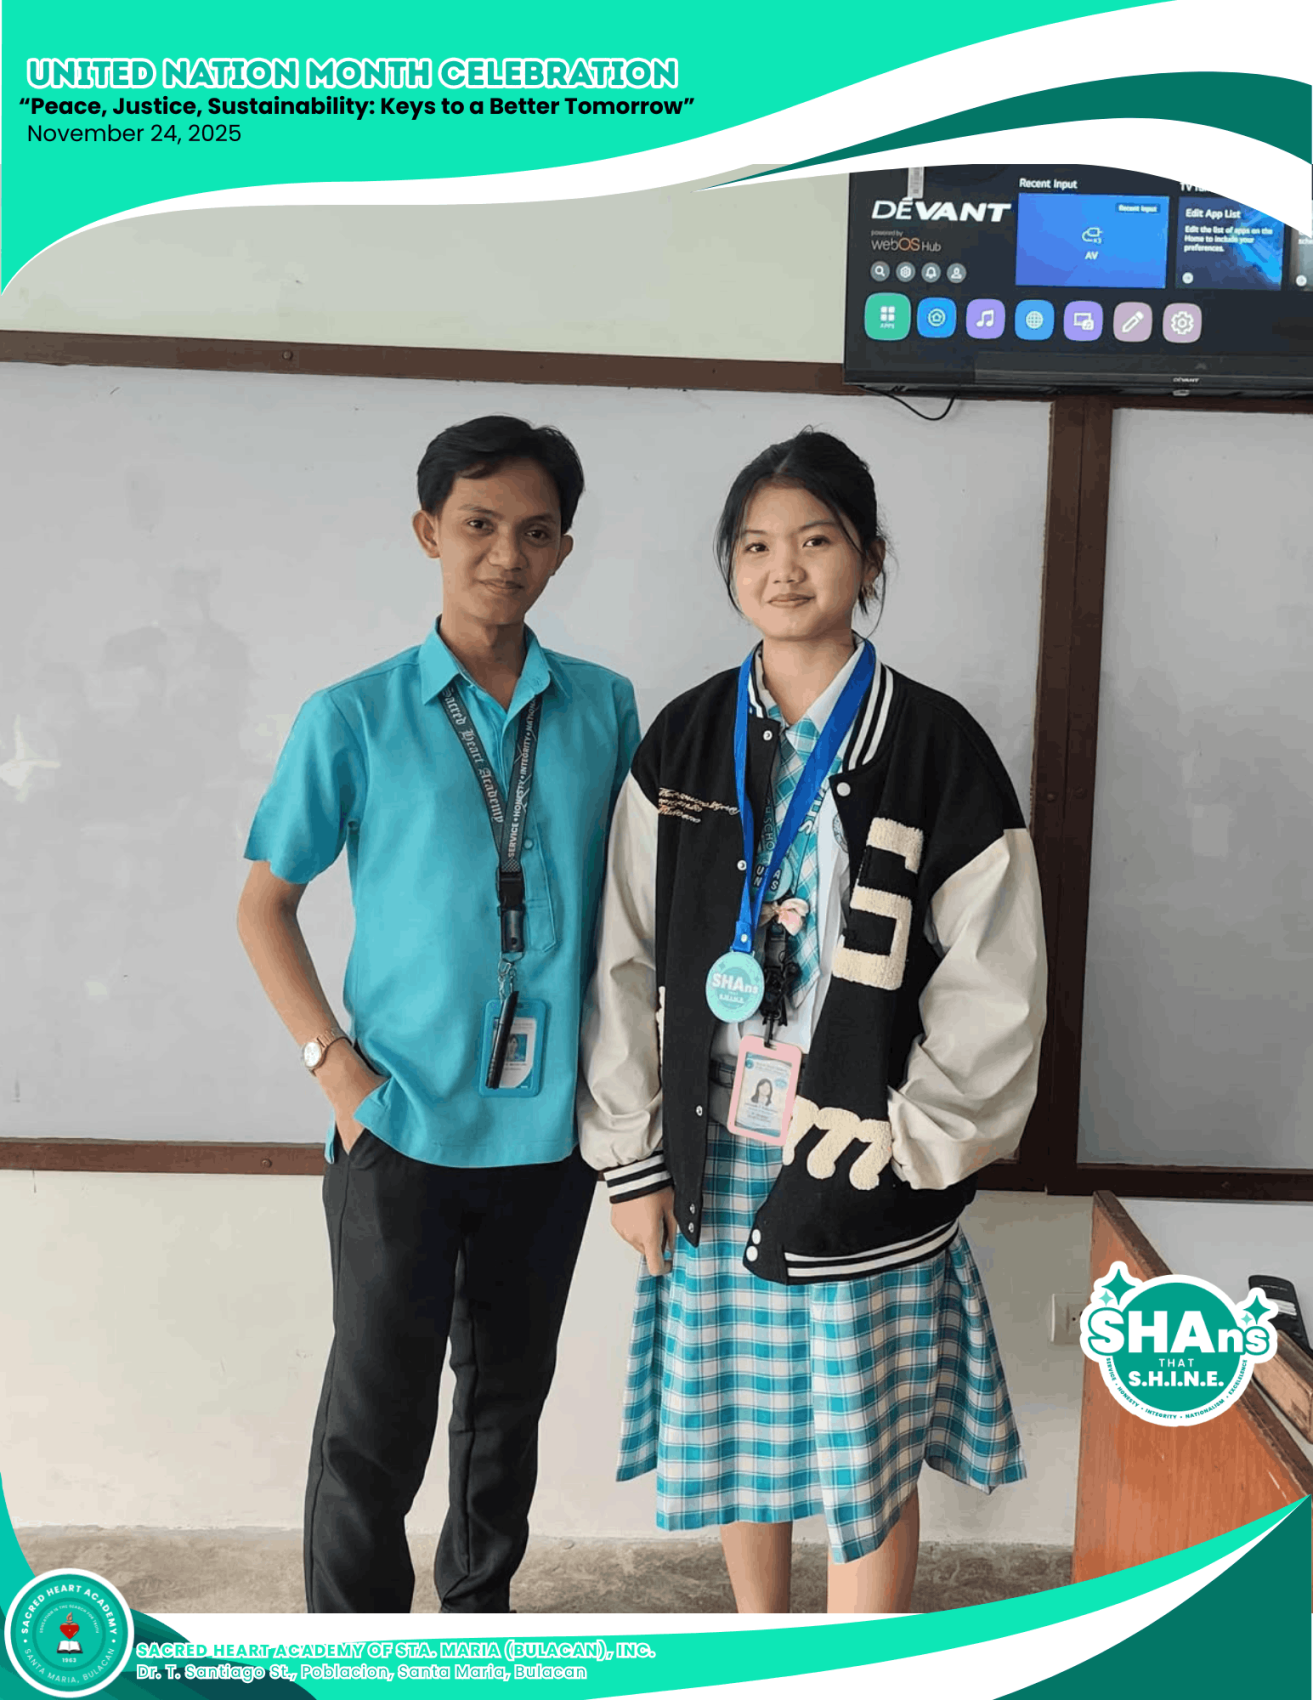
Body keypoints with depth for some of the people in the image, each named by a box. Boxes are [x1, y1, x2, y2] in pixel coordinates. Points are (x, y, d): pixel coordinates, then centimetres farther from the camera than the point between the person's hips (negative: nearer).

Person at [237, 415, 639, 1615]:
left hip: (553, 1123, 3)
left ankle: (479, 1610, 39)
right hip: (402, 1124, -3)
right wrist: (335, 1065, -9)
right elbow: (265, 903, 1)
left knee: (511, 1391, 18)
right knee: (378, 1413, 4)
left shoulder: (604, 709, 2)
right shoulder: (354, 719, -5)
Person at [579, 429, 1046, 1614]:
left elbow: (992, 987, -6)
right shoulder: (683, 742, 2)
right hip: (712, 1158, 3)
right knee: (735, 1426, 17)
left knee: (869, 1450, 7)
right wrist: (632, 1155, 0)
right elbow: (627, 959, 2)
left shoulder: (938, 747, -6)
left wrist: (902, 1151, -10)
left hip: (862, 1172, -3)